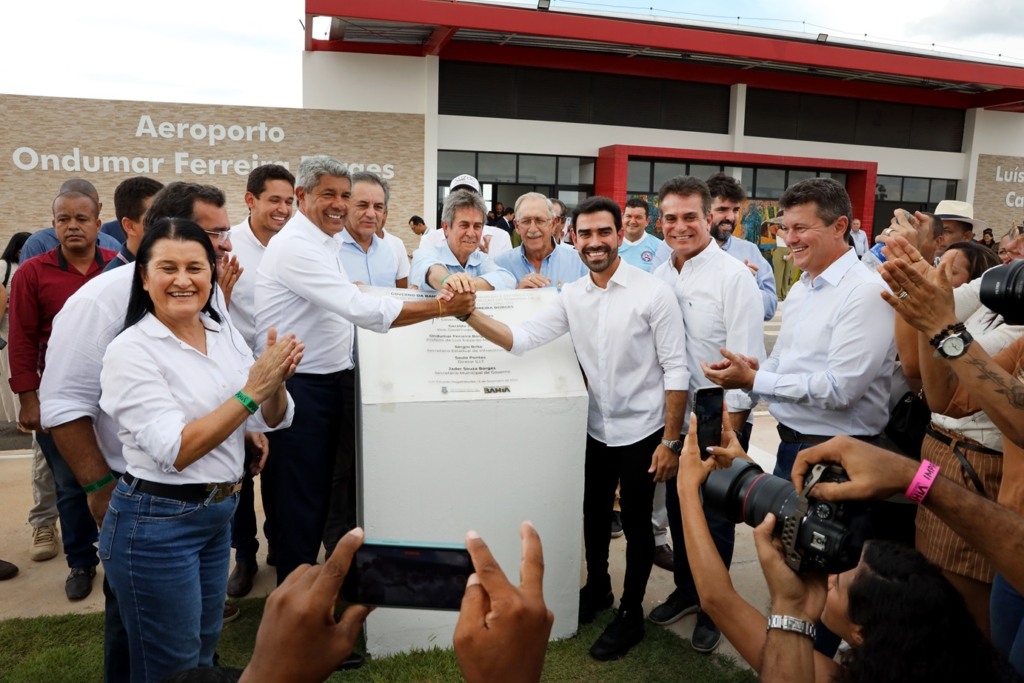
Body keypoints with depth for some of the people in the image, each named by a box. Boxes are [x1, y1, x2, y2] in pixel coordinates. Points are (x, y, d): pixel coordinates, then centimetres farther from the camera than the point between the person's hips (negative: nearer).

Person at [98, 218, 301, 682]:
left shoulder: (225, 336, 2)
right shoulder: (131, 351, -17)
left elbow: (270, 421, 1)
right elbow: (175, 451, -24)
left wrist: (276, 382, -20)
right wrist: (250, 391, -30)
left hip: (218, 514, 6)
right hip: (156, 524, -6)